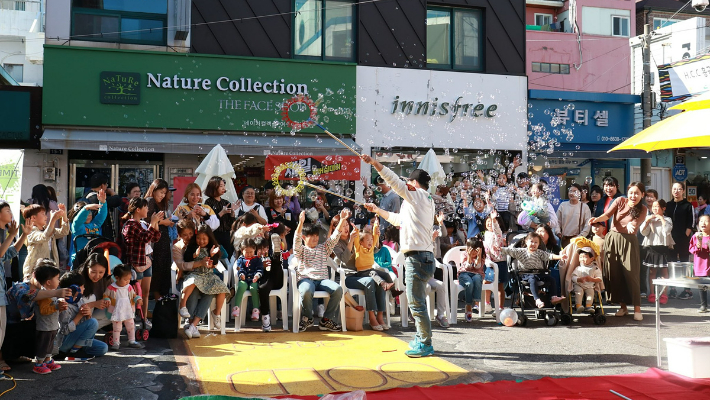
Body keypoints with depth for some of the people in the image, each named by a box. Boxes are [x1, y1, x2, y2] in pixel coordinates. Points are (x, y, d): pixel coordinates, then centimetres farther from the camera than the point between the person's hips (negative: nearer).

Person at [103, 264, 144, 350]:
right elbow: (105, 295, -3)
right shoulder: (111, 288, -12)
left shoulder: (129, 287, 1)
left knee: (131, 326, 11)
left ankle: (132, 341, 25)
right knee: (117, 328, 3)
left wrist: (138, 299, -6)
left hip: (128, 311, 4)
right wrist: (107, 300, -23)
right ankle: (116, 343, 15)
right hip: (116, 312, -4)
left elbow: (134, 295, 12)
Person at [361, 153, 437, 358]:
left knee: (416, 303, -5)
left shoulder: (418, 196, -5)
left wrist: (374, 163, -20)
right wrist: (377, 210, 42)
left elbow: (395, 181, -18)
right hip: (420, 256, 10)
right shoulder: (426, 201, 23)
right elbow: (399, 219, 35)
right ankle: (421, 339, 28)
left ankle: (426, 345, 0)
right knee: (416, 302, 18)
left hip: (417, 257, -10)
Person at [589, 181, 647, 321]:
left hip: (629, 242, -2)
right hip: (612, 239, 2)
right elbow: (607, 214, -10)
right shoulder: (620, 201, 2)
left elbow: (636, 223, -15)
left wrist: (630, 225, -38)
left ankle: (637, 309, 0)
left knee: (631, 274, -7)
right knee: (615, 275, 5)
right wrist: (597, 219, -30)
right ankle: (623, 306, 16)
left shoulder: (642, 210, 2)